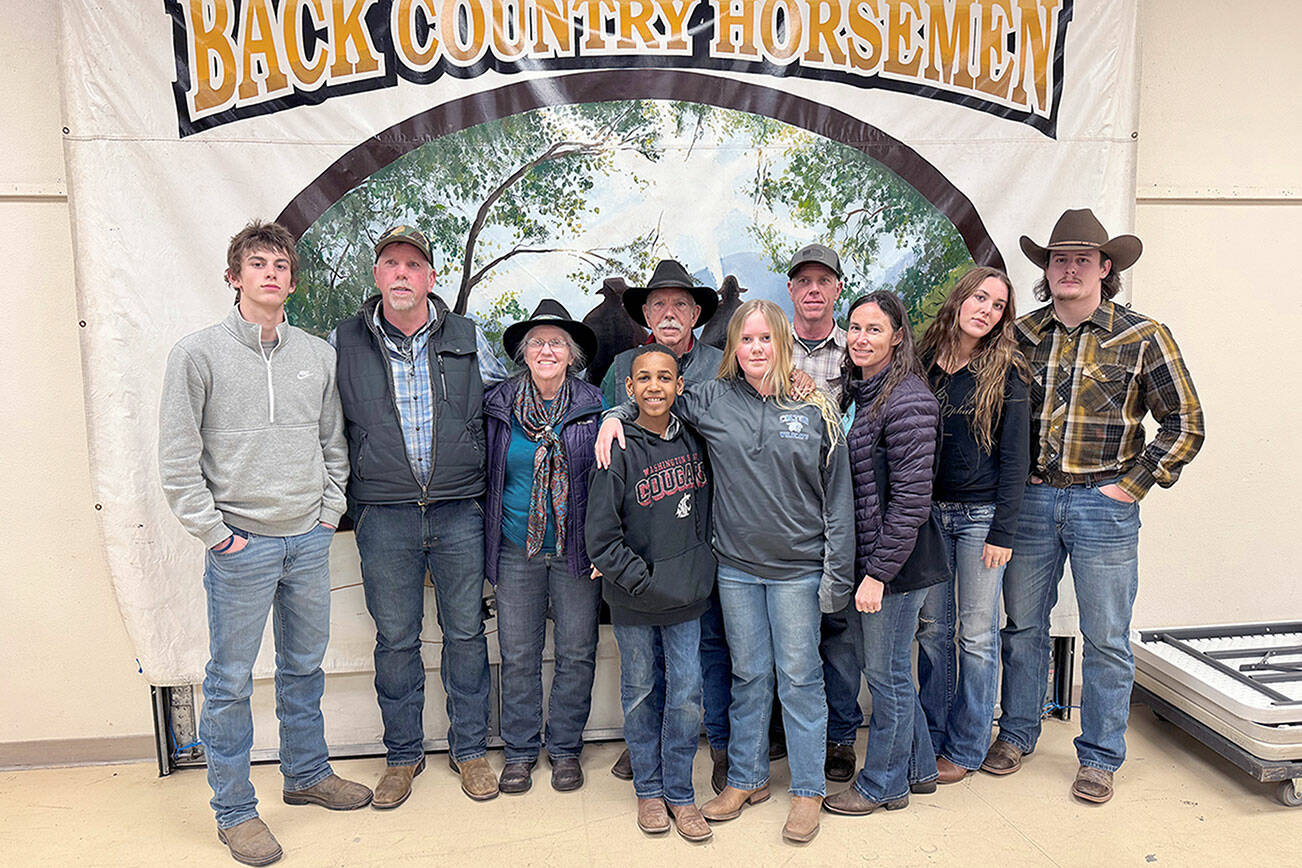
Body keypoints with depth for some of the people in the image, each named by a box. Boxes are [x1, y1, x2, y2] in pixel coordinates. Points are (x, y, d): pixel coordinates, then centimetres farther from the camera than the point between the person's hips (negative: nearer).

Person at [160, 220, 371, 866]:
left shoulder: (318, 355, 7)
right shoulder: (198, 353, -6)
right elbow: (177, 459, -7)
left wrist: (329, 509, 5)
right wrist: (214, 532, -10)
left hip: (309, 540, 4)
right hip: (241, 545, -4)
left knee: (305, 667, 17)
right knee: (231, 681, 5)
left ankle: (307, 774, 35)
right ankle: (234, 810, 21)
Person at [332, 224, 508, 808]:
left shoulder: (467, 339, 4)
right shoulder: (345, 343, 2)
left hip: (459, 512, 0)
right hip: (384, 515, 0)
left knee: (465, 632, 9)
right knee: (395, 638, 9)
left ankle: (470, 749, 25)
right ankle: (403, 755, 27)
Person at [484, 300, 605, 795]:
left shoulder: (594, 406, -1)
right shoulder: (499, 406, 3)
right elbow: (486, 474, 11)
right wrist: (486, 540, 7)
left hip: (576, 547, -1)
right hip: (517, 548, 1)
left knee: (576, 653, 7)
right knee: (518, 655, 8)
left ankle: (565, 749, 25)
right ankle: (520, 750, 25)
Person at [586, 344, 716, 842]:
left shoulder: (693, 442, 1)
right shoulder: (620, 451, -11)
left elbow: (705, 514, 15)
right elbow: (601, 537, -12)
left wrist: (699, 569, 5)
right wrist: (645, 580, -13)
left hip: (687, 595, 3)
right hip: (633, 600, -2)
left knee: (686, 693, 6)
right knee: (641, 691, 11)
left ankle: (680, 792, 24)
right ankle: (648, 789, 30)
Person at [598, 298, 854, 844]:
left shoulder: (816, 410, -3)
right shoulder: (712, 400, 0)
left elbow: (836, 495, 0)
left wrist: (836, 570, -2)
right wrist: (616, 416, -1)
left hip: (796, 568, -2)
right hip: (735, 565, 2)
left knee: (799, 677, 7)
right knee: (747, 675, 14)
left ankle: (808, 791, 23)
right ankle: (746, 778, 31)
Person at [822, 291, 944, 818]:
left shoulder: (906, 400, -17)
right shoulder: (857, 391, 10)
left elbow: (911, 499, -20)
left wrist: (878, 572, -20)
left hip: (894, 562, -9)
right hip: (867, 558, 9)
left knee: (886, 673, 6)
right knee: (887, 668, 19)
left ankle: (882, 785, 25)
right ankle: (918, 768, 37)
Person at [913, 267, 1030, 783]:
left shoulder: (1006, 373, -3)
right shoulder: (923, 361, 5)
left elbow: (1015, 458, -4)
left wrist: (1002, 532, -9)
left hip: (981, 514, -3)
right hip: (928, 511, 3)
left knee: (977, 634, 5)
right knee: (933, 629, 10)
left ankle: (966, 746, 20)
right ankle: (932, 736, 25)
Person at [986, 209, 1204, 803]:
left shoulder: (1142, 337, -2)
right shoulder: (1022, 335, 6)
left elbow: (1185, 424, 0)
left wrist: (1134, 484, -6)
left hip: (1103, 504, -2)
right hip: (1030, 501, 3)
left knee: (1105, 639, 7)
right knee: (1023, 625, 12)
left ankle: (1100, 756, 23)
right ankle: (1016, 733, 29)